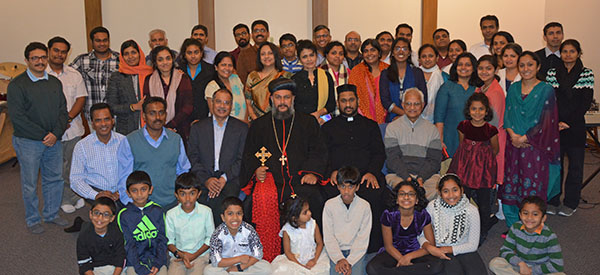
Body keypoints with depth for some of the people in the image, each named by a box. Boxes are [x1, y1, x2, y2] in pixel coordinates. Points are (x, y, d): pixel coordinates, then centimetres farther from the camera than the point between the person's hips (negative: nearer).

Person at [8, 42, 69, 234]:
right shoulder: (17, 85, -7)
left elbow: (63, 111, 6)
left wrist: (55, 133, -10)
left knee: (55, 178, 13)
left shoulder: (55, 83, 9)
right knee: (30, 184, 6)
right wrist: (42, 135, -15)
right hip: (28, 142, -5)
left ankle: (52, 214, 29)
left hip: (54, 140, 5)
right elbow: (17, 117, -13)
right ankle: (32, 220, 22)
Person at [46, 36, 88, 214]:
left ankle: (75, 195, 24)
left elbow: (81, 99, 5)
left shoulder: (74, 75, 10)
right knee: (57, 167, 4)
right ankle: (65, 199, 16)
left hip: (73, 128, 3)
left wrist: (68, 117, -10)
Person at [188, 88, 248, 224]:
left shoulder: (242, 128, 13)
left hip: (230, 179, -1)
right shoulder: (198, 127, 16)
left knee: (223, 201, -32)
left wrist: (224, 178, -11)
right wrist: (206, 180, -8)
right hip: (204, 179, 2)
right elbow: (192, 158, 8)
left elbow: (242, 159, 4)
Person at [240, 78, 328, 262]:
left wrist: (312, 172, -8)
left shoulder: (308, 122, 16)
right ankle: (268, 257, -20)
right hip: (269, 178, 1)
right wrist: (256, 170, -4)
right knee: (263, 198, -31)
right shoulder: (259, 125, 19)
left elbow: (318, 152, 10)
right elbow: (248, 155, 18)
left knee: (312, 196, -31)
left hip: (299, 180, 0)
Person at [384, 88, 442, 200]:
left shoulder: (432, 129, 14)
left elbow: (434, 160, 6)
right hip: (398, 174, -2)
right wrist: (408, 178, -16)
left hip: (426, 174, 2)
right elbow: (393, 158, -2)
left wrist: (421, 178, -12)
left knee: (437, 187, -31)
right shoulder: (392, 127, 9)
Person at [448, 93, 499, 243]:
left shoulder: (491, 130, -10)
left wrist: (482, 159, 10)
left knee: (484, 204, 7)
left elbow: (495, 150, 6)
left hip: (484, 169, -2)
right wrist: (468, 159, 10)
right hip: (465, 168, 2)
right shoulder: (463, 126, -4)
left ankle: (483, 232, 26)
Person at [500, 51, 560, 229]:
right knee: (511, 187, 6)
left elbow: (545, 122, -9)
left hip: (535, 146, -4)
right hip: (514, 146, 4)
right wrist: (513, 135, -9)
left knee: (532, 190, 0)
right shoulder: (513, 88, 10)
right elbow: (506, 116, 7)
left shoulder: (546, 90, -3)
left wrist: (523, 138, -12)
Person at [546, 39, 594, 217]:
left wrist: (567, 122, -10)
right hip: (554, 126, 1)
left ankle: (571, 203, 17)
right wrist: (556, 122, -9)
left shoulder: (587, 74, 3)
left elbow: (585, 103, -3)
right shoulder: (552, 73, 7)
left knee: (575, 165, 6)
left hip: (576, 127, -1)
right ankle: (552, 201, 15)